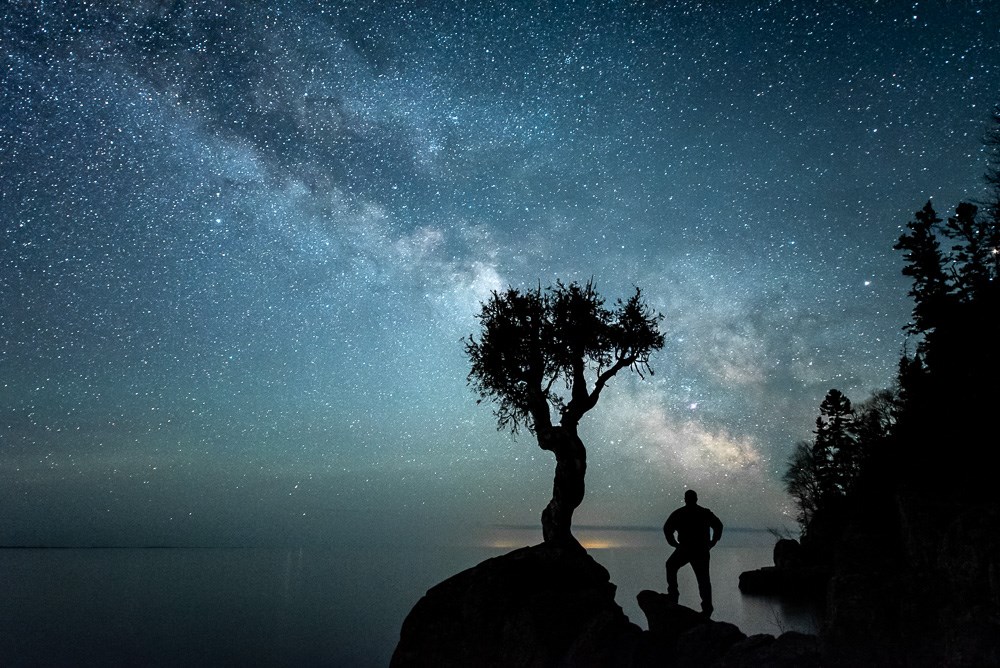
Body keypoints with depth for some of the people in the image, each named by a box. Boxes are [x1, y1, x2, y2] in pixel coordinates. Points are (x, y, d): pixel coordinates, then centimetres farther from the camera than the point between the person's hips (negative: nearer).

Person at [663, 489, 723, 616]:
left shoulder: (678, 513, 1)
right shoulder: (705, 513, 6)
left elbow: (667, 528, -6)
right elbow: (718, 526, 4)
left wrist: (673, 543, 3)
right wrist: (712, 543, 8)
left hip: (684, 549, -2)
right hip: (702, 551, 2)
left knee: (671, 566, 20)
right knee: (703, 579, 10)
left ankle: (673, 595, 12)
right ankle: (707, 607, 4)